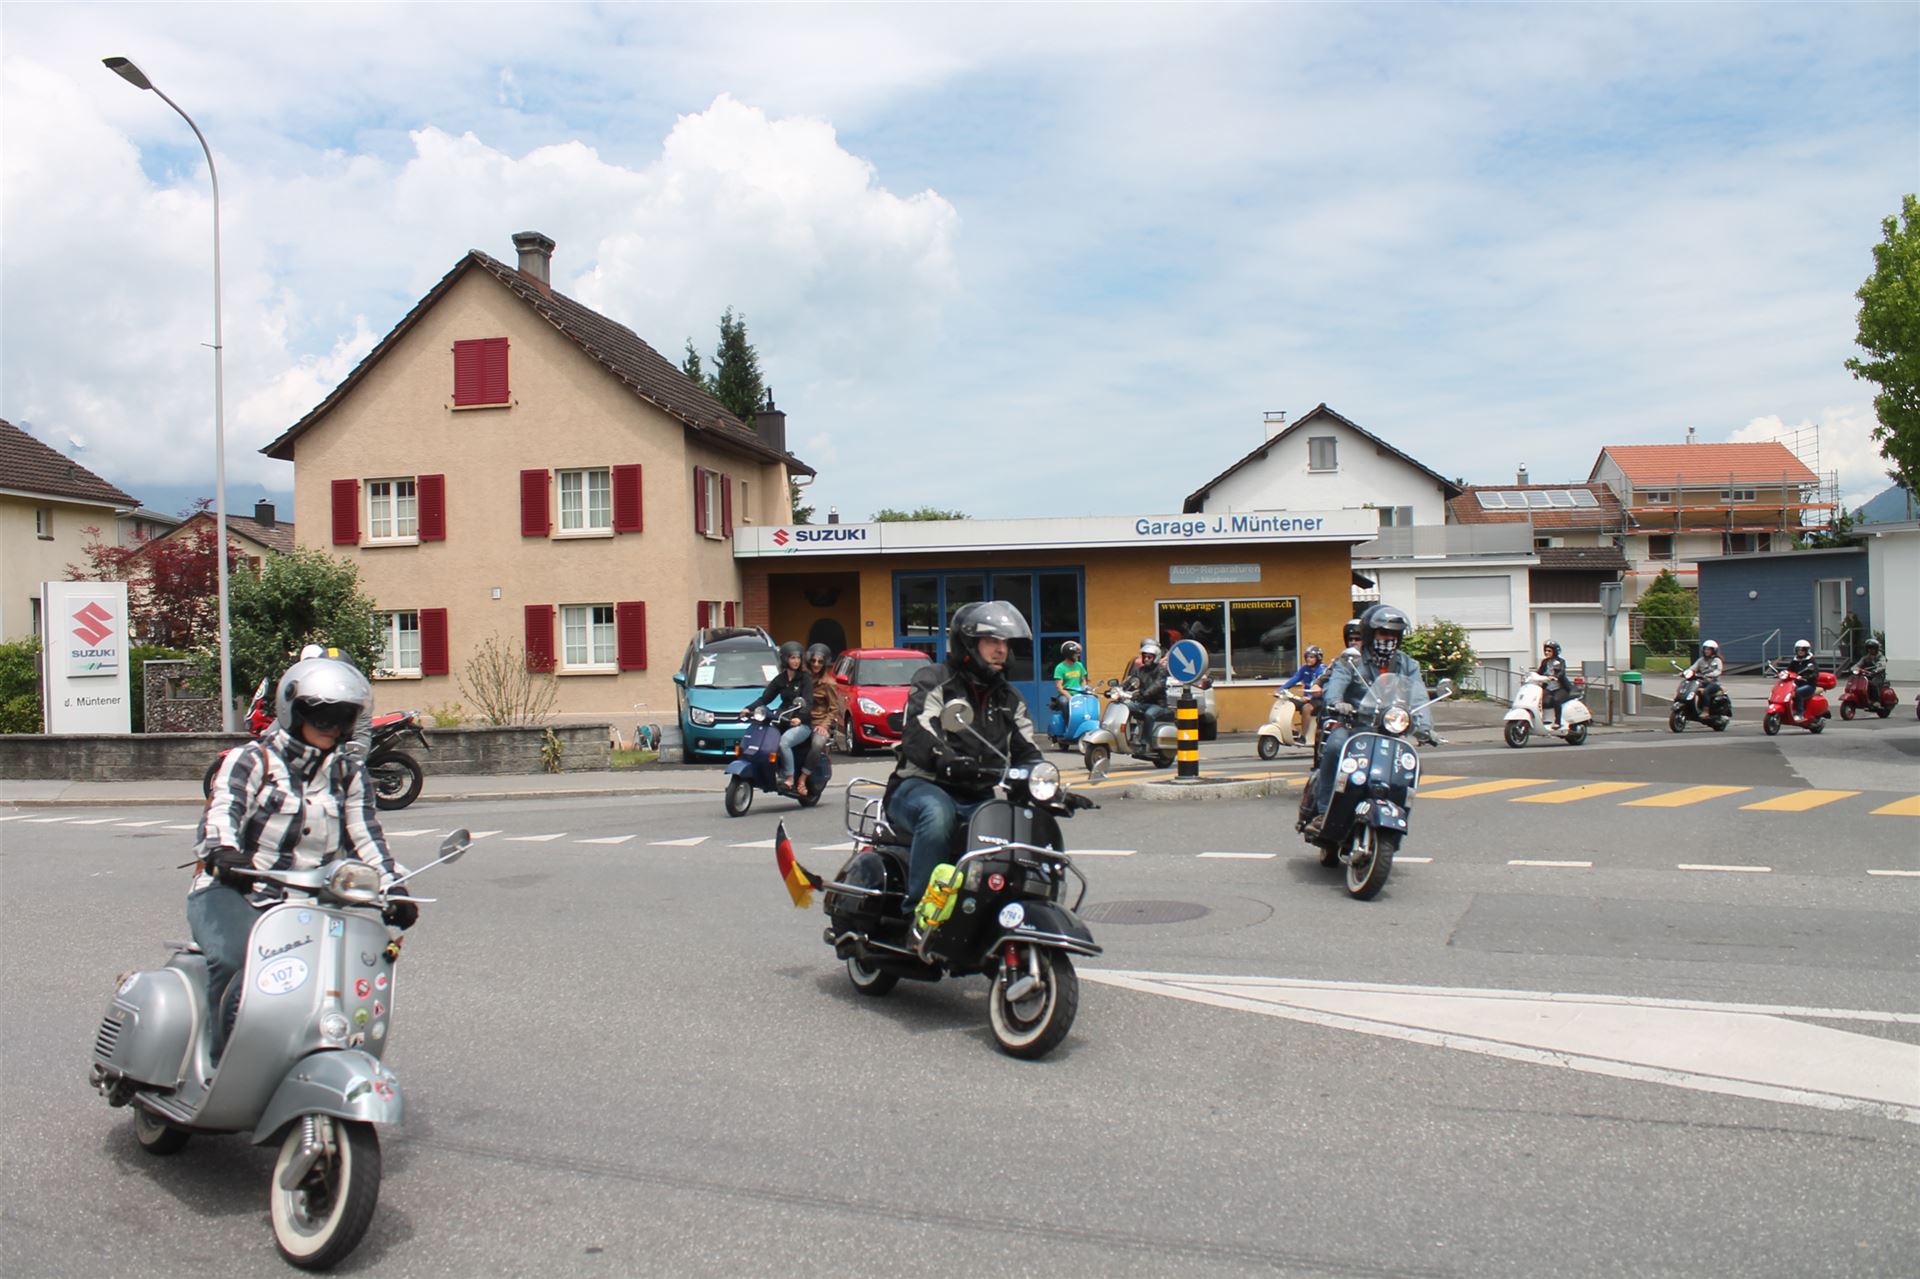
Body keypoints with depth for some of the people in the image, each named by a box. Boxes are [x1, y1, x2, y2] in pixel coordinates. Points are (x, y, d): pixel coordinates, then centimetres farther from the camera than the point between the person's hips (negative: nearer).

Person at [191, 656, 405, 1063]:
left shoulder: (349, 774, 13)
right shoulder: (251, 760, 0)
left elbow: (365, 835, 7)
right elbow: (222, 810, -16)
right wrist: (222, 853, -39)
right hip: (232, 892, -4)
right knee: (239, 961, -32)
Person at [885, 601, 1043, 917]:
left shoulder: (1008, 699, 18)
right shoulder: (933, 680, -3)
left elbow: (1026, 752, 14)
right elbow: (916, 737, -20)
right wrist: (954, 764, -39)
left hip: (978, 799, 6)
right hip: (922, 787, -5)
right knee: (938, 814, -39)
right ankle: (916, 911, -32)